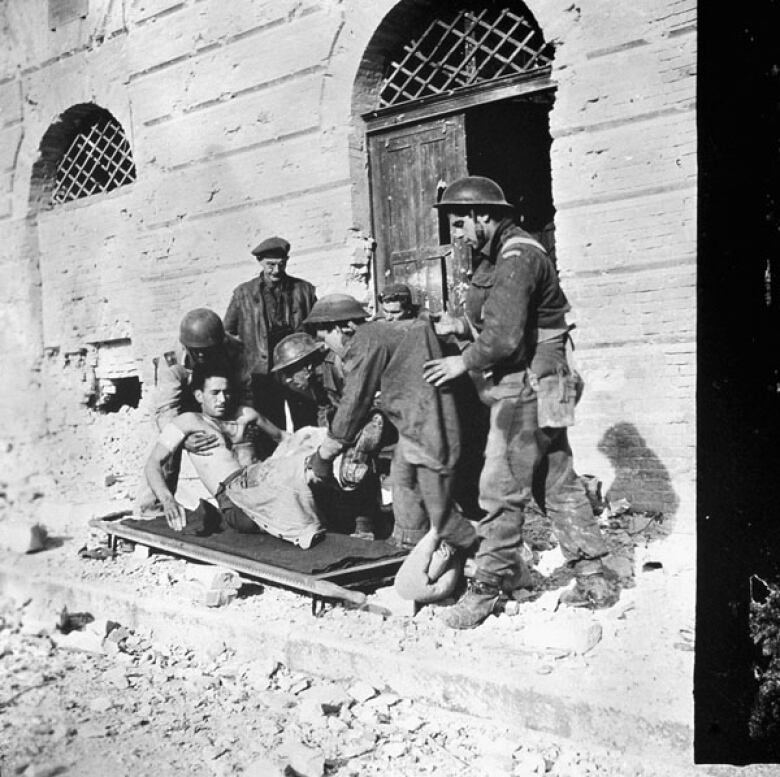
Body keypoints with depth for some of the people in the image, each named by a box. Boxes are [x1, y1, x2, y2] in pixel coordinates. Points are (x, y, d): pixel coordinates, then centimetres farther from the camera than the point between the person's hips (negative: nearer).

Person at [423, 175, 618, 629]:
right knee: (558, 483, 12)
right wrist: (462, 325, 1)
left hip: (524, 387, -10)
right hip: (537, 387, 10)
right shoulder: (502, 256, 16)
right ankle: (594, 579, 20)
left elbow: (505, 338, -24)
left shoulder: (516, 260, -16)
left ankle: (489, 586, 10)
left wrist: (464, 362, -9)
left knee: (502, 488, -2)